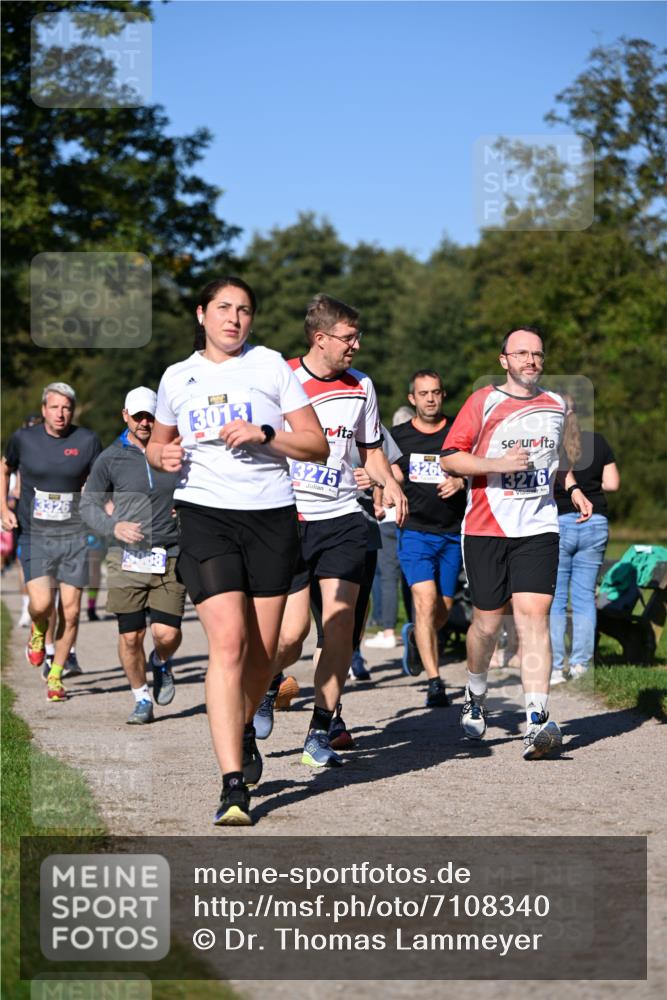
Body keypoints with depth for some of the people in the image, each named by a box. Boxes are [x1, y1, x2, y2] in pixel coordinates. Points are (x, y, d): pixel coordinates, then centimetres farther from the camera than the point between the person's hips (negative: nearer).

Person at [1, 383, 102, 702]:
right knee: (41, 603, -17)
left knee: (70, 610, -1)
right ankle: (38, 631, 21)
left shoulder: (87, 441, 0)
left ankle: (56, 676, 17)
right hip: (34, 535, -1)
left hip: (74, 535, 1)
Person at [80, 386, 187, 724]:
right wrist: (113, 526, -10)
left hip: (170, 557, 0)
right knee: (130, 636, 0)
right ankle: (142, 699, 20)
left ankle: (161, 662, 27)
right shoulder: (110, 459, 3)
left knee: (167, 633, -9)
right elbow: (89, 504, 8)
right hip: (127, 559, 0)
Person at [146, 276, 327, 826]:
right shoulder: (178, 377, 12)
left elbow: (317, 446, 3)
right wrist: (163, 456, 3)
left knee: (262, 648, 6)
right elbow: (158, 443, 27)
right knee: (228, 642, -16)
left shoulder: (273, 367, 6)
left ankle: (245, 728, 39)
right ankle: (234, 783, -18)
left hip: (271, 515, 1)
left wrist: (264, 434, -12)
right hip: (204, 513, -1)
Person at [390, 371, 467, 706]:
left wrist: (460, 482, -16)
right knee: (425, 601, -18)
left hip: (452, 534, 2)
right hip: (414, 531, -2)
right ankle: (434, 682, -16)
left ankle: (415, 636, 42)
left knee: (443, 610, 7)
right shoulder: (398, 436, 6)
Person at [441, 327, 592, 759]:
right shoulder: (483, 403, 0)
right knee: (487, 621, 6)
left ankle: (538, 720, -20)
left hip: (539, 528, 2)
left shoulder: (557, 405, 14)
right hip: (486, 528, -2)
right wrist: (498, 463, -16)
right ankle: (476, 696, 34)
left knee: (534, 614, -13)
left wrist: (573, 488, 14)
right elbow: (450, 457, -3)